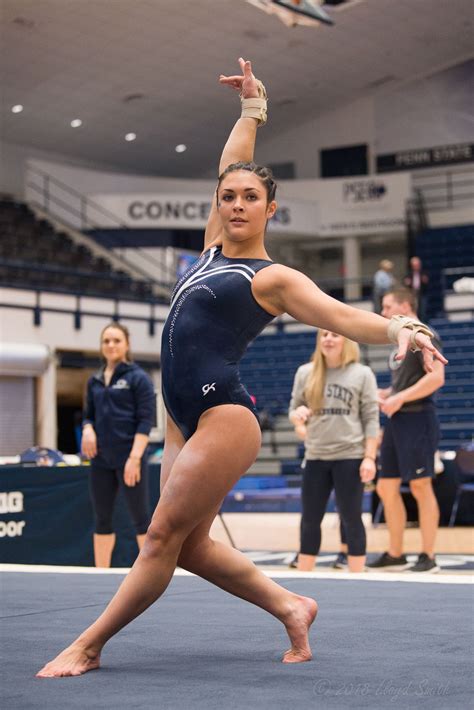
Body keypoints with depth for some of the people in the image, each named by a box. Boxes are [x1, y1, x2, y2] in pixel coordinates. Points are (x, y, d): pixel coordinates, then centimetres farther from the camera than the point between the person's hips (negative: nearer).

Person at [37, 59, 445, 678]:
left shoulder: (273, 278, -4)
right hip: (184, 418, 8)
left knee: (165, 539, -4)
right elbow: (230, 168, 23)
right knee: (190, 545, 9)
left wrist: (400, 331, -31)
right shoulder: (213, 249, 14)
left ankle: (87, 648, 6)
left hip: (223, 415, -8)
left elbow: (343, 316, -15)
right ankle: (289, 607, 22)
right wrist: (252, 109, 25)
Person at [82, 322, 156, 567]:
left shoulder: (138, 378, -3)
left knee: (141, 519, -3)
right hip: (101, 460, 6)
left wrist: (135, 457, -18)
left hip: (129, 459, -6)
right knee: (102, 519, 8)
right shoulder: (95, 381, 13)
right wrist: (88, 429, -5)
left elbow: (146, 421, -9)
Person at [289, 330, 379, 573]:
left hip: (350, 457, -3)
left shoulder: (362, 374, -1)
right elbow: (293, 410, 13)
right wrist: (297, 415, -12)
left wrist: (369, 457, -9)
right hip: (315, 457, 3)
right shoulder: (305, 373, 7)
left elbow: (371, 418, -2)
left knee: (351, 519, 2)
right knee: (309, 520, 7)